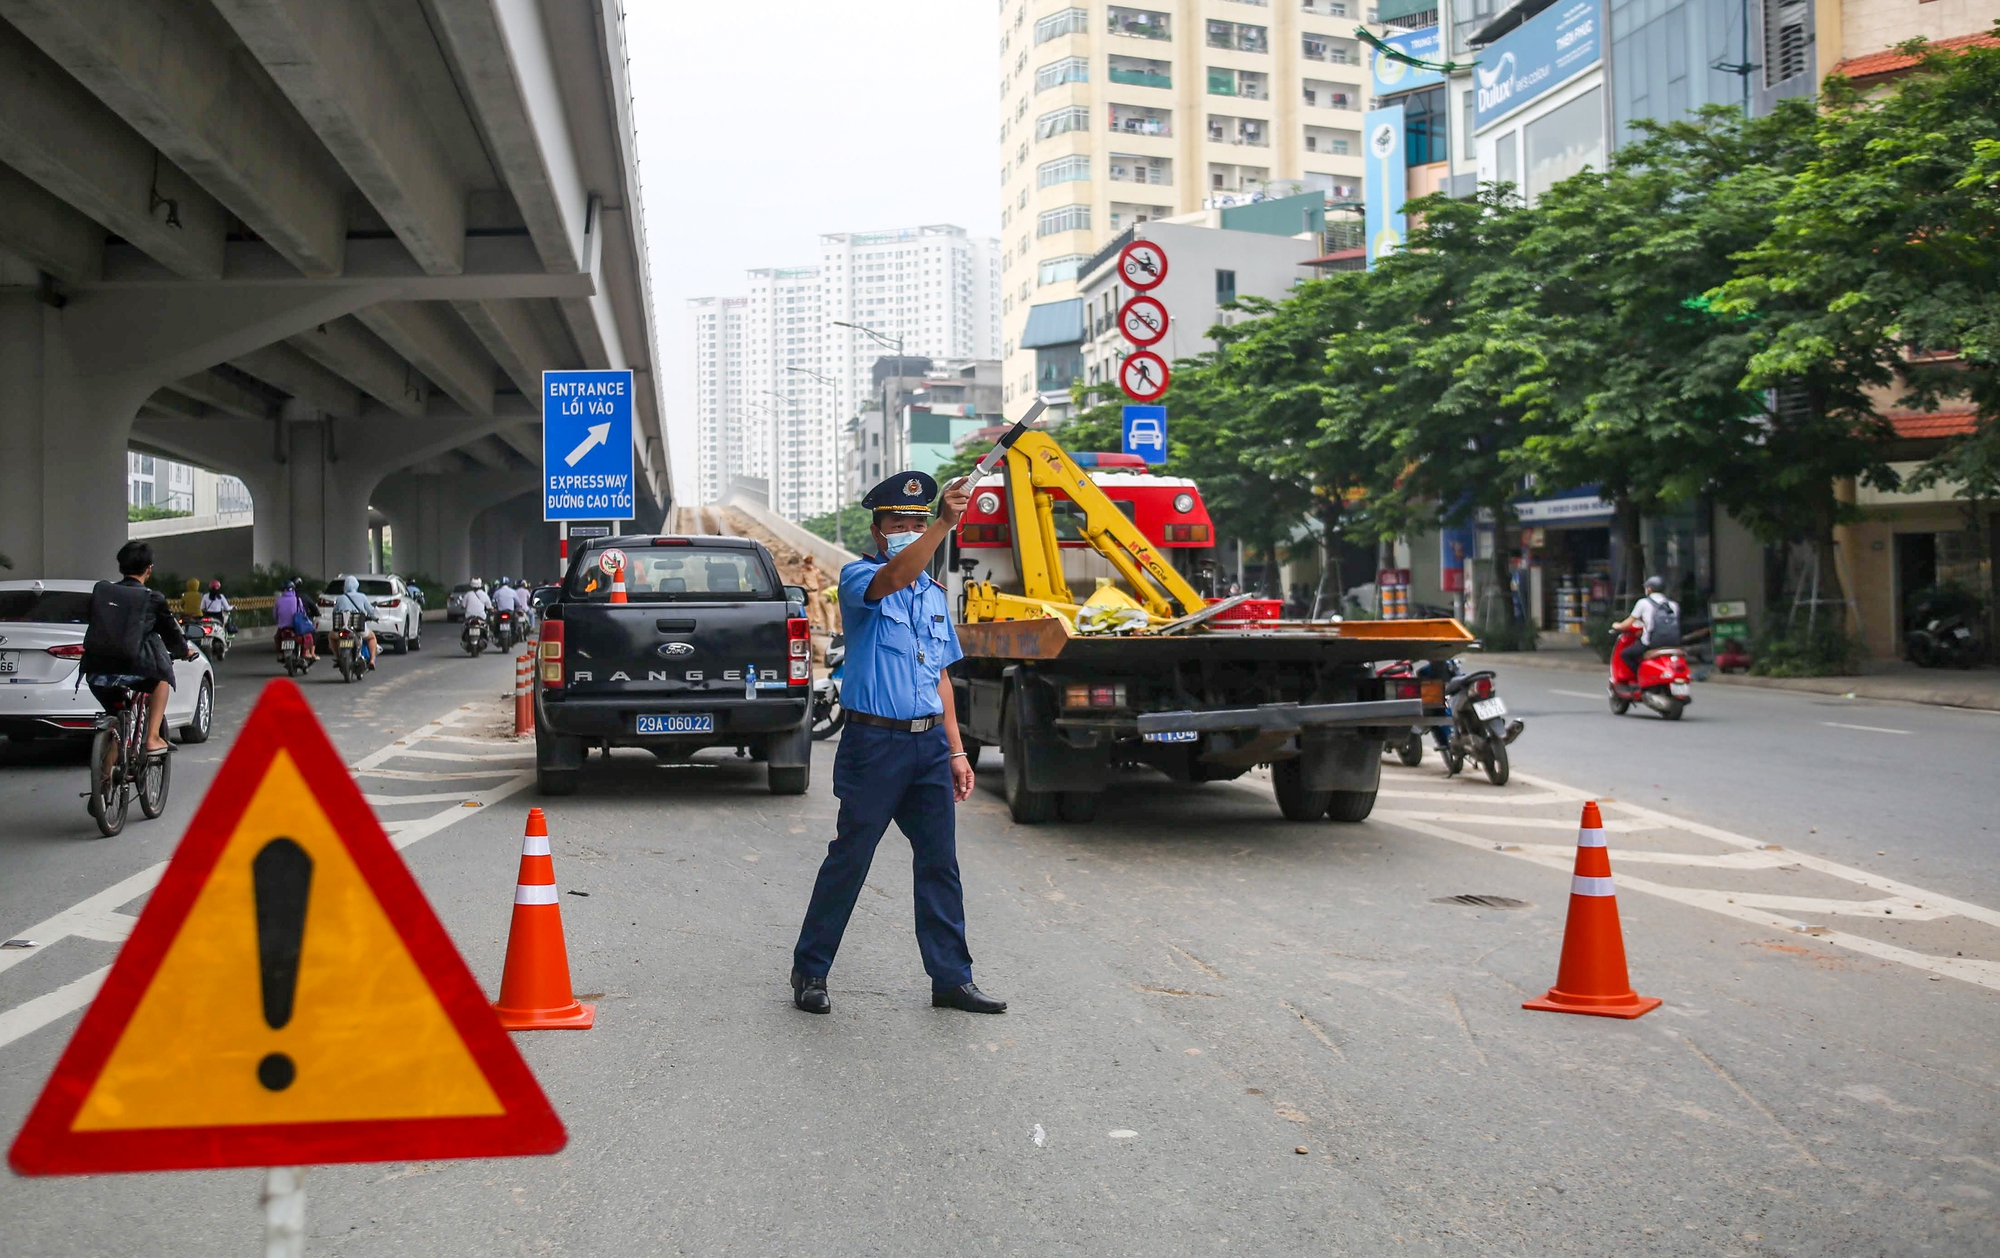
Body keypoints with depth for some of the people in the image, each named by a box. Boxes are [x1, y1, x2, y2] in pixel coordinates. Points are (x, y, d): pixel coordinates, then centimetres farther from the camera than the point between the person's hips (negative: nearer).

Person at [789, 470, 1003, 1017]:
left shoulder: (934, 594, 16)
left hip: (930, 743, 6)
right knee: (848, 860, 1)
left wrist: (956, 751, 15)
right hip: (876, 741, -6)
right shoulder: (858, 578, -4)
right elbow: (892, 579, -30)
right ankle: (810, 971, 14)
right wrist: (943, 524, -43)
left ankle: (951, 978, 14)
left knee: (940, 863, 7)